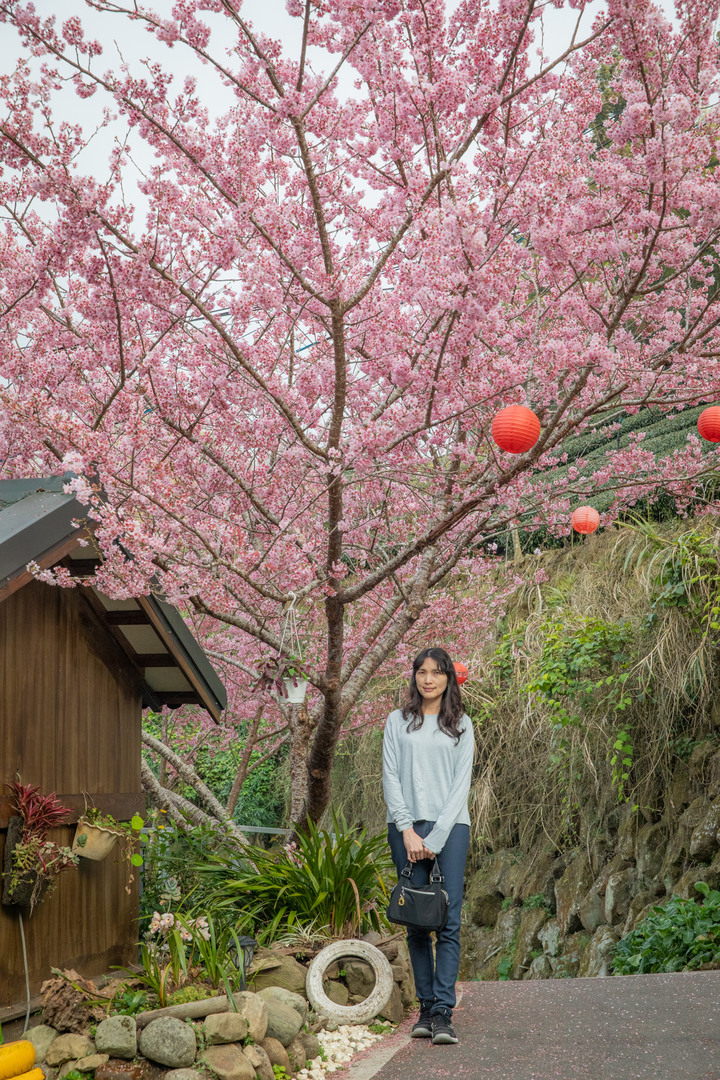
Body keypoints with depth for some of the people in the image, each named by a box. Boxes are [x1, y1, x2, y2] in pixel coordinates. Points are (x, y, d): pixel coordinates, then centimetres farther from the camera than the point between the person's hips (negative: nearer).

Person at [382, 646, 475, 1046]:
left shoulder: (461, 725, 10)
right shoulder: (398, 722, 11)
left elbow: (462, 783, 3)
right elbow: (390, 778, 5)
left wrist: (436, 837, -6)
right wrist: (408, 830, -6)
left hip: (450, 826, -1)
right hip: (406, 826, 1)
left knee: (449, 922, -10)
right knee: (416, 923, 1)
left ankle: (443, 1014, -15)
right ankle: (426, 1008, 6)